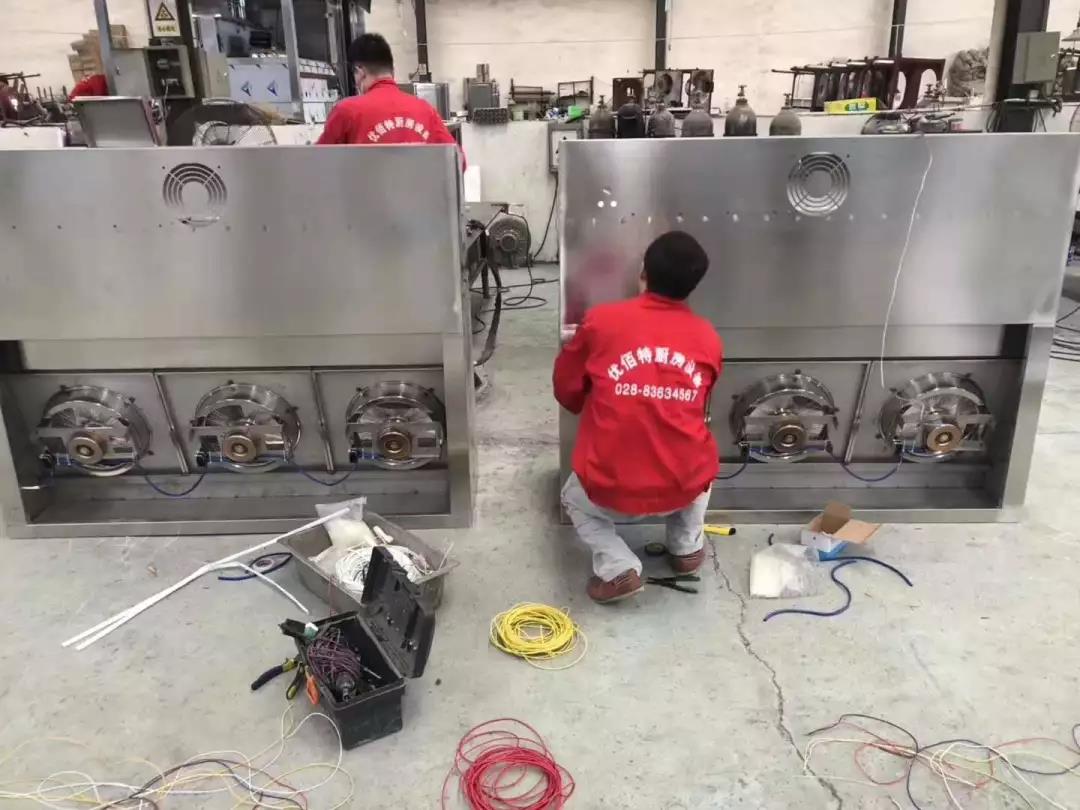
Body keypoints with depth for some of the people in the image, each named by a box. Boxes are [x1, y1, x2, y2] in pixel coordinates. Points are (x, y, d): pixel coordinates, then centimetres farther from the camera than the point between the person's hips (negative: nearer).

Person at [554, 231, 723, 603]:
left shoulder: (600, 321, -5)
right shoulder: (708, 338, 2)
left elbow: (566, 392, 8)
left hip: (611, 493, -2)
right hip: (684, 489, 3)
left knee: (575, 498, 32)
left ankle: (618, 568, 11)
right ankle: (686, 548, 29)